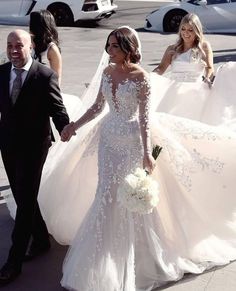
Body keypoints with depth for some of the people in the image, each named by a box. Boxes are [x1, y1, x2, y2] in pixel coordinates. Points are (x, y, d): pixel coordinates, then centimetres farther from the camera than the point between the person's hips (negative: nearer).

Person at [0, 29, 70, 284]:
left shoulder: (45, 76, -13)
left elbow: (58, 110, -11)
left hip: (33, 146, -5)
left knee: (26, 201, 0)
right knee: (22, 198, 16)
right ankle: (41, 240, 37)